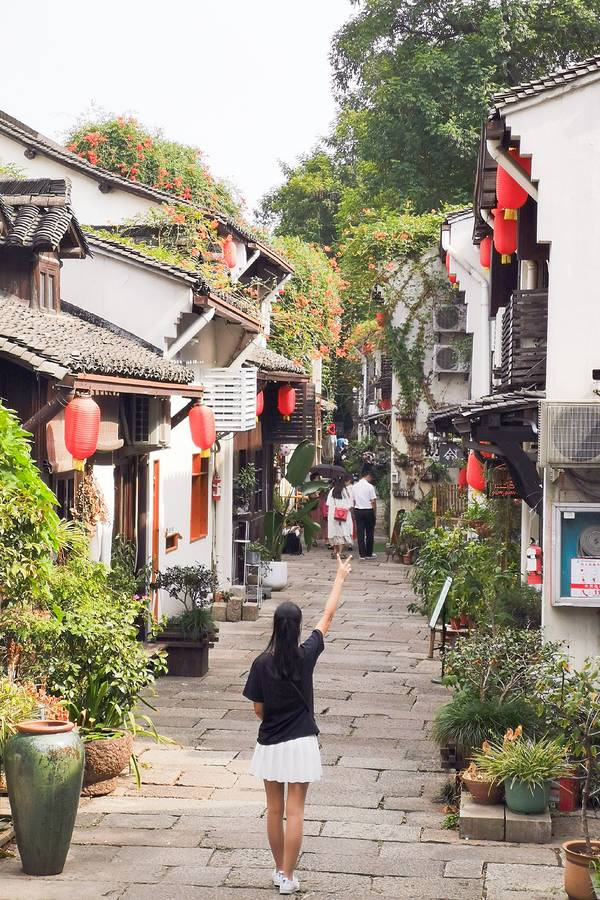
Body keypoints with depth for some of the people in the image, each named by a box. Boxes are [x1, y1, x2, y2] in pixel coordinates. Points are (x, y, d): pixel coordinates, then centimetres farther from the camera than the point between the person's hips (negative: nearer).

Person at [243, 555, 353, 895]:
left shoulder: (262, 663, -9)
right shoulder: (306, 655, -10)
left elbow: (258, 708, -2)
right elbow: (328, 616, 1)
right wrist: (341, 578, 11)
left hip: (270, 744, 1)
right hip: (300, 743, -1)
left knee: (275, 809, 14)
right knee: (295, 811, 3)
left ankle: (280, 870, 25)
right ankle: (288, 878, 4)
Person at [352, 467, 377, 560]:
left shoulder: (354, 486, 5)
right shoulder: (369, 486, -10)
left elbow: (353, 500, 9)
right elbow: (373, 501, -9)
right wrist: (375, 513, 1)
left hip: (358, 511, 4)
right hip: (368, 511, -4)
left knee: (360, 532, 5)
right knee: (369, 533, 7)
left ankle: (362, 554, 4)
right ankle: (369, 554, 10)